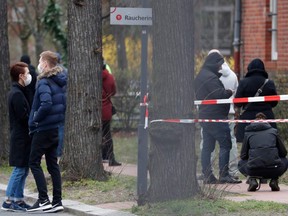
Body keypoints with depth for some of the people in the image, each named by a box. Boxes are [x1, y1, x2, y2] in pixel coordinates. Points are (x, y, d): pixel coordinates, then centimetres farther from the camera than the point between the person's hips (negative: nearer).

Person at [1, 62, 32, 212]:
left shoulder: (17, 92, 15)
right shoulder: (17, 94, -16)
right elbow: (24, 117, -20)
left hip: (21, 137, 10)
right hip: (21, 138, -10)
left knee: (23, 170, 12)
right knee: (19, 170, -6)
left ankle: (18, 200, 16)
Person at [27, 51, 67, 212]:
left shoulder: (44, 82, -16)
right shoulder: (60, 82, 10)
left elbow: (46, 104, -29)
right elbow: (64, 103, 14)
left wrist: (35, 119, -16)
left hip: (43, 130, -8)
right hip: (55, 128, 8)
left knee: (34, 162, -1)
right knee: (53, 164, 11)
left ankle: (43, 200, -7)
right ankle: (57, 201, 11)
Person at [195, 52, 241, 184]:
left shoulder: (200, 76, 17)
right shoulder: (210, 77, -15)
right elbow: (219, 94, -24)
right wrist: (229, 92, -4)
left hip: (204, 116, 10)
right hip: (216, 116, -10)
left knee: (207, 147, 8)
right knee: (225, 144, -7)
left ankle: (207, 176, 8)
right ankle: (224, 175, -11)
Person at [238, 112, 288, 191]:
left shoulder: (248, 133, 15)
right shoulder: (273, 131, 16)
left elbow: (243, 155, 17)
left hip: (254, 170, 0)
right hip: (273, 170, 0)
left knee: (241, 163, 34)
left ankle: (252, 180, 5)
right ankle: (274, 180, 10)